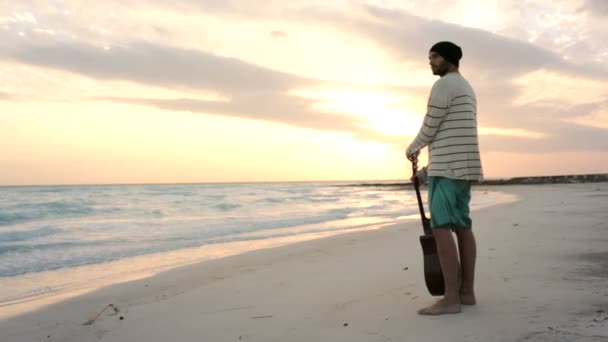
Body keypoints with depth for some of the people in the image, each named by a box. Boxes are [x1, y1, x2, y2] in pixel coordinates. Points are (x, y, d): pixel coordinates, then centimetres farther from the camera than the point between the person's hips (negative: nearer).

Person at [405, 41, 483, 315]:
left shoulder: (443, 85, -10)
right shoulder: (467, 91, 24)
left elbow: (429, 129, -10)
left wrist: (412, 149, 11)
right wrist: (428, 168, 25)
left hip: (448, 166, -11)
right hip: (462, 166, 11)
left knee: (441, 228, -12)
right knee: (462, 226, 8)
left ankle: (451, 298, -13)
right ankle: (467, 291, 10)